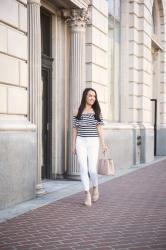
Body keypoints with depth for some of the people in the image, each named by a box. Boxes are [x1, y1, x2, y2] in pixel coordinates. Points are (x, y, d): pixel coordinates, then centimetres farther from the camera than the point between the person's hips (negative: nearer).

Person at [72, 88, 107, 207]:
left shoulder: (97, 111, 4)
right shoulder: (78, 112, 5)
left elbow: (99, 128, -2)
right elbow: (75, 129, 8)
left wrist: (103, 143, -10)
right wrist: (74, 145, 5)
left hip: (93, 142, -1)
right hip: (81, 142, 1)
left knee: (92, 169, -5)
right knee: (83, 168, -4)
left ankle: (95, 188, 24)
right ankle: (87, 195, 2)